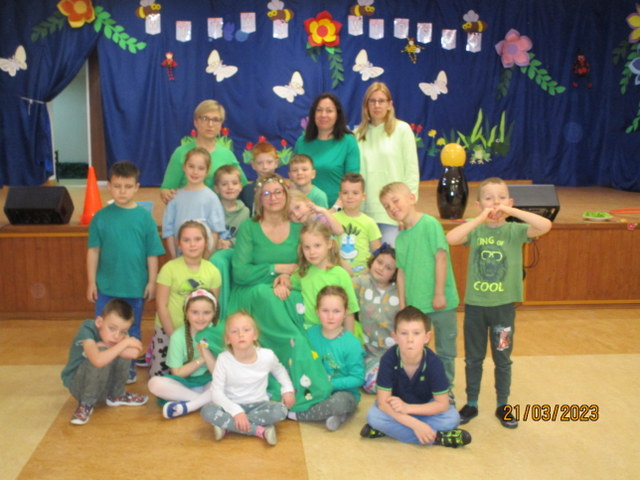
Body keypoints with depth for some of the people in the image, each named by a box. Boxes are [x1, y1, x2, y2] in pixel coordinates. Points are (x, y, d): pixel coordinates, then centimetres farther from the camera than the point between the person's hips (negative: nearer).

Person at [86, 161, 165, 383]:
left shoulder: (144, 217, -5)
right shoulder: (101, 217, -3)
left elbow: (152, 253, -2)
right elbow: (93, 251, 1)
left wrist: (152, 281, -2)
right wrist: (91, 282, 1)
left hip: (135, 286, 0)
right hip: (106, 286, 1)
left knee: (132, 330, 14)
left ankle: (129, 367, 31)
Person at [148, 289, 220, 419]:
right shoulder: (178, 336, -10)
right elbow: (177, 373, -7)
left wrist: (206, 351, -26)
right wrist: (201, 359, -17)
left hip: (209, 384, 0)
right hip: (184, 385, 1)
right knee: (155, 383, -28)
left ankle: (187, 406, -26)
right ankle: (204, 400, -19)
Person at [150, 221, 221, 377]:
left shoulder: (213, 271, -6)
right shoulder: (169, 268, -14)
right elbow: (161, 306, -12)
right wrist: (174, 335, -12)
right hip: (167, 329, -2)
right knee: (158, 375, 2)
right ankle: (151, 353, 31)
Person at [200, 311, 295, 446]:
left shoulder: (267, 356, -11)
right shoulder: (224, 359, -16)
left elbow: (279, 369, 13)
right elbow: (216, 392, -16)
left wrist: (288, 389, -4)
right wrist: (236, 411, -30)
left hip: (258, 405, 1)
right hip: (233, 406, -1)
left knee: (280, 411, -30)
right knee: (208, 411, -31)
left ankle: (227, 425, -20)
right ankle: (260, 430, -26)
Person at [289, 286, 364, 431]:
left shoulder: (352, 344, -14)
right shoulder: (311, 334, -2)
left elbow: (358, 378, -12)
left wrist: (331, 384, -19)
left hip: (343, 393, -5)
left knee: (339, 401, -38)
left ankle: (297, 415, -13)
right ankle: (334, 414, -16)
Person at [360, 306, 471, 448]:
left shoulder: (433, 362, -26)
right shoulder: (388, 359, -28)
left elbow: (442, 404, -21)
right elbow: (383, 402, -27)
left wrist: (407, 407, -33)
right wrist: (415, 424, -37)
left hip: (424, 408, 1)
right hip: (395, 409, 0)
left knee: (452, 417, -26)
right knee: (373, 415, -30)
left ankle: (387, 430, -21)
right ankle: (436, 437, -25)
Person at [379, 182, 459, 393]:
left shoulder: (430, 224, -12)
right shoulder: (400, 237, 7)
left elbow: (441, 257, -16)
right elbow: (402, 271, 10)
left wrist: (439, 293, -17)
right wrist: (402, 304, 8)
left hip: (440, 302, -5)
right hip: (414, 304, 5)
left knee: (446, 350, 9)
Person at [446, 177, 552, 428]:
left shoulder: (515, 230, -7)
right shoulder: (475, 229, -5)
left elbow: (545, 225, -24)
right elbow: (450, 238, -25)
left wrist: (511, 211, -25)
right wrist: (481, 219, -27)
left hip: (504, 304, -1)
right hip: (475, 304, 1)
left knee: (503, 359, 14)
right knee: (473, 358, 14)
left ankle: (503, 406, 31)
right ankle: (471, 404, 30)